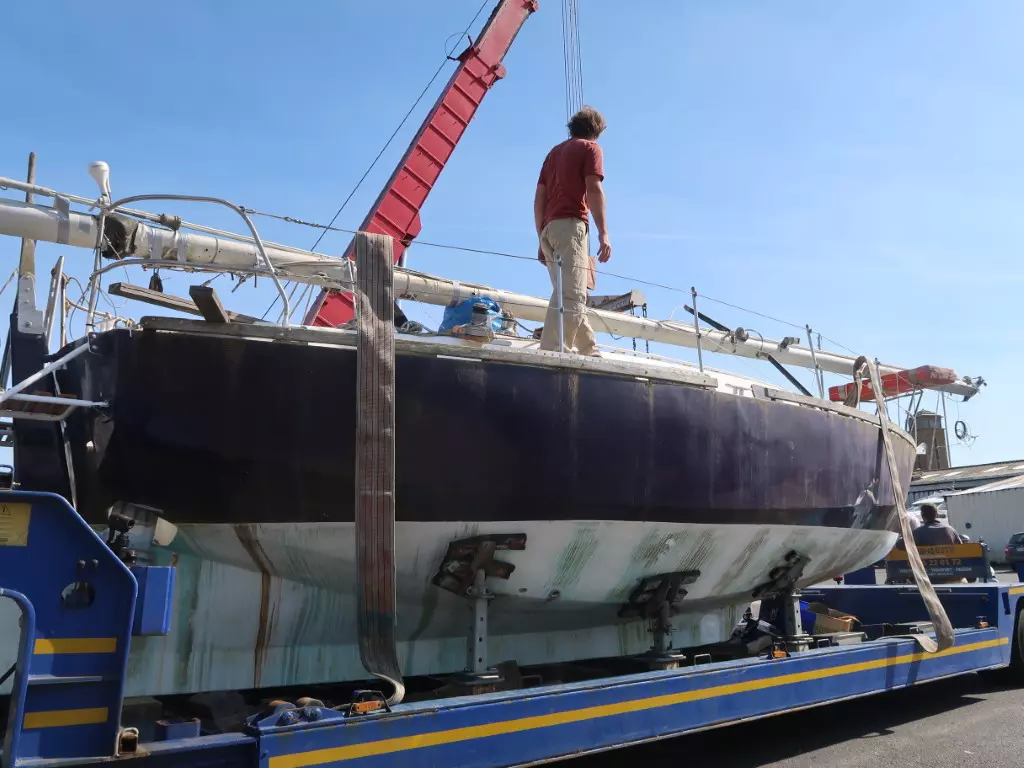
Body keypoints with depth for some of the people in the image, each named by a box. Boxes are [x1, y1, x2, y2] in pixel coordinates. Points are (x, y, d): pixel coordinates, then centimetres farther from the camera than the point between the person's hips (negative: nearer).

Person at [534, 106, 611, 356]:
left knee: (572, 296, 11)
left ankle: (591, 353, 13)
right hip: (570, 225, -8)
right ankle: (551, 355, -29)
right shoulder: (590, 148, 8)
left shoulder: (554, 152, 27)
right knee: (571, 296, -17)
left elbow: (539, 199, 20)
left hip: (549, 228, 8)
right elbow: (594, 189, -8)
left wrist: (542, 240, 20)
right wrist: (603, 232, -12)